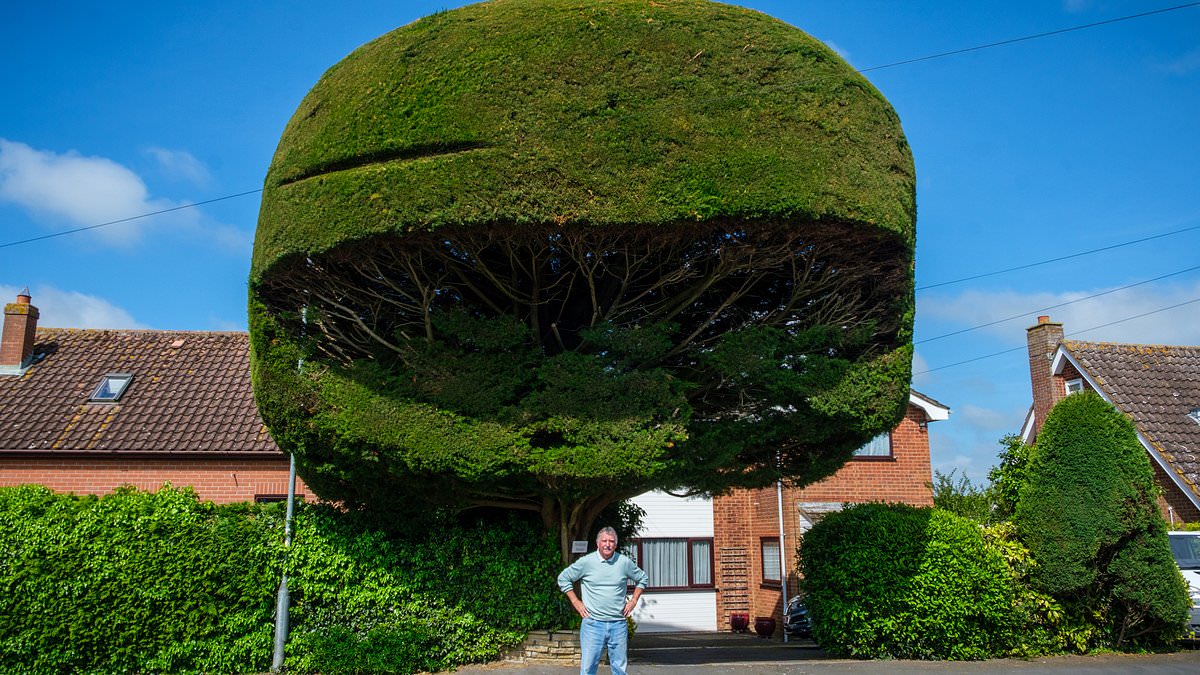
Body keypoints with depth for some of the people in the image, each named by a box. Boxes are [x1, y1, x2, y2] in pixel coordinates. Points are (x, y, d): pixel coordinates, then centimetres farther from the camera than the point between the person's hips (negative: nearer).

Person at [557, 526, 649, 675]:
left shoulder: (625, 562, 3)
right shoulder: (586, 562, -3)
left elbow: (643, 578, 19)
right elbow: (563, 578, 7)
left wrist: (633, 601, 9)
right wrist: (575, 602, 3)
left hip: (618, 624, 2)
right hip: (592, 624, -2)